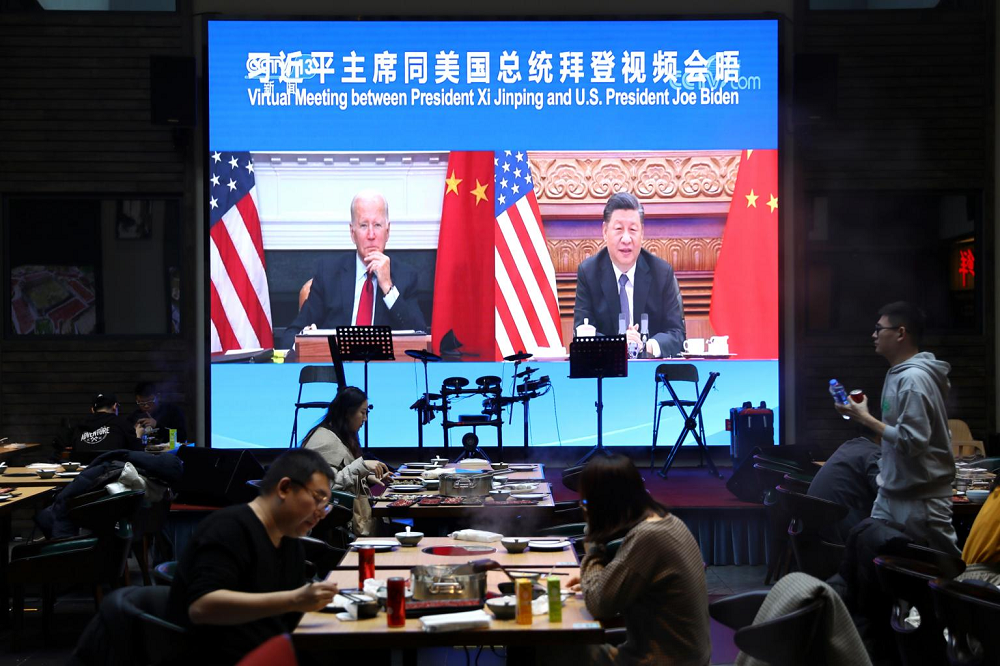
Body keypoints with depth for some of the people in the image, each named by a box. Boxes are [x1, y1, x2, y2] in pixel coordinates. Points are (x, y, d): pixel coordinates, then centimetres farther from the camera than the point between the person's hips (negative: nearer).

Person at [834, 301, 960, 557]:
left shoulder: (914, 379, -20)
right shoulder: (898, 373, 11)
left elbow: (913, 441, -24)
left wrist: (866, 419, -18)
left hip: (920, 498, -10)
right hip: (891, 492, 10)